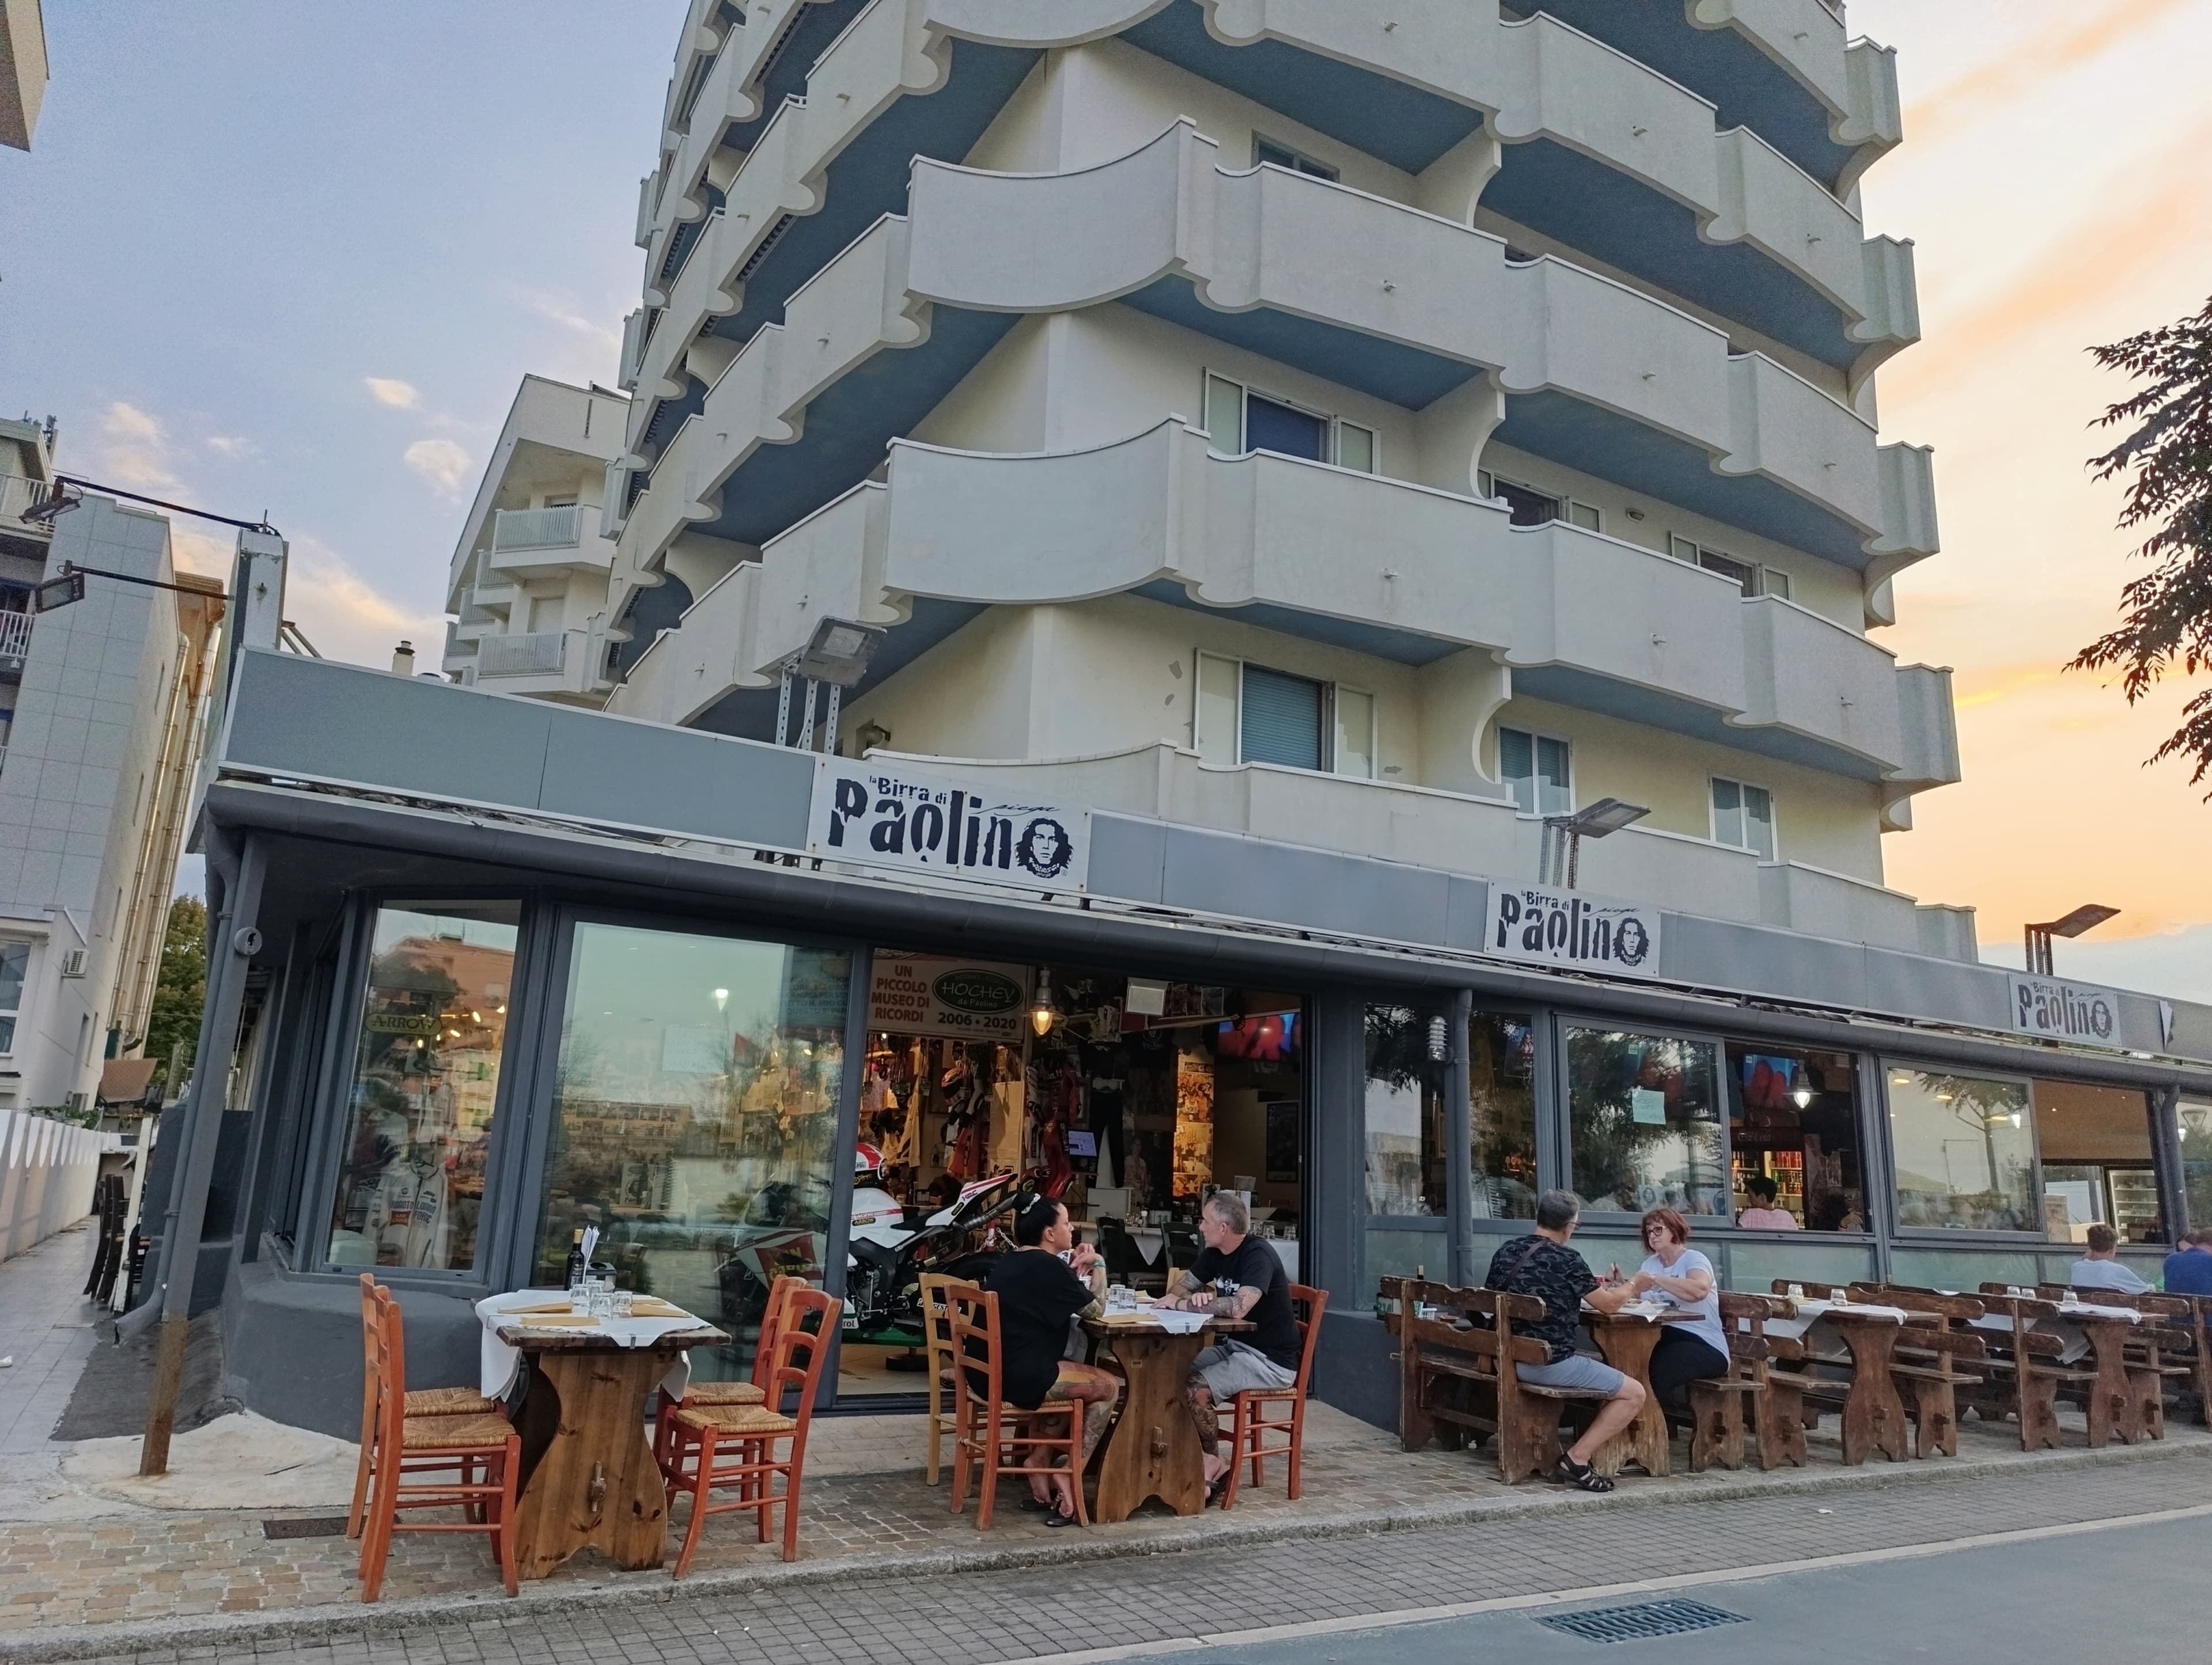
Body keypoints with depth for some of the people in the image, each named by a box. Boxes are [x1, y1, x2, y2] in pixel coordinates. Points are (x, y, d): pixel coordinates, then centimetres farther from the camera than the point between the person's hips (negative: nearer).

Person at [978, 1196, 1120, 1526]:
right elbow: (1096, 1309, -5)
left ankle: (1043, 1477, 22)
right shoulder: (1047, 1266, -14)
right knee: (1109, 1386, 6)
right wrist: (1098, 1265, 9)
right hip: (1019, 1378, -9)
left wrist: (1074, 1272, 11)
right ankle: (1071, 1481, 7)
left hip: (986, 1373, 9)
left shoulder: (1008, 1262, 13)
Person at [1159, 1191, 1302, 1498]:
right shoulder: (1215, 1253, 7)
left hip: (1271, 1359, -9)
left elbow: (1238, 1307, -34)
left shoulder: (1258, 1255, -20)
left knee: (1195, 1389, -25)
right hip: (1233, 1346, 9)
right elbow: (1180, 1286, 12)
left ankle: (1213, 1463, -4)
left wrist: (1184, 1304, -22)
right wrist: (1194, 1297, -13)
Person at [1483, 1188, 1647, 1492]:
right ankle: (1577, 1459, -5)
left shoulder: (1506, 1252, 6)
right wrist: (1631, 1286, 19)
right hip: (1549, 1362, -8)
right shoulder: (1566, 1259, -12)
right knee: (1634, 1394, 3)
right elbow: (1609, 1304, -4)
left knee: (1600, 1365, 29)